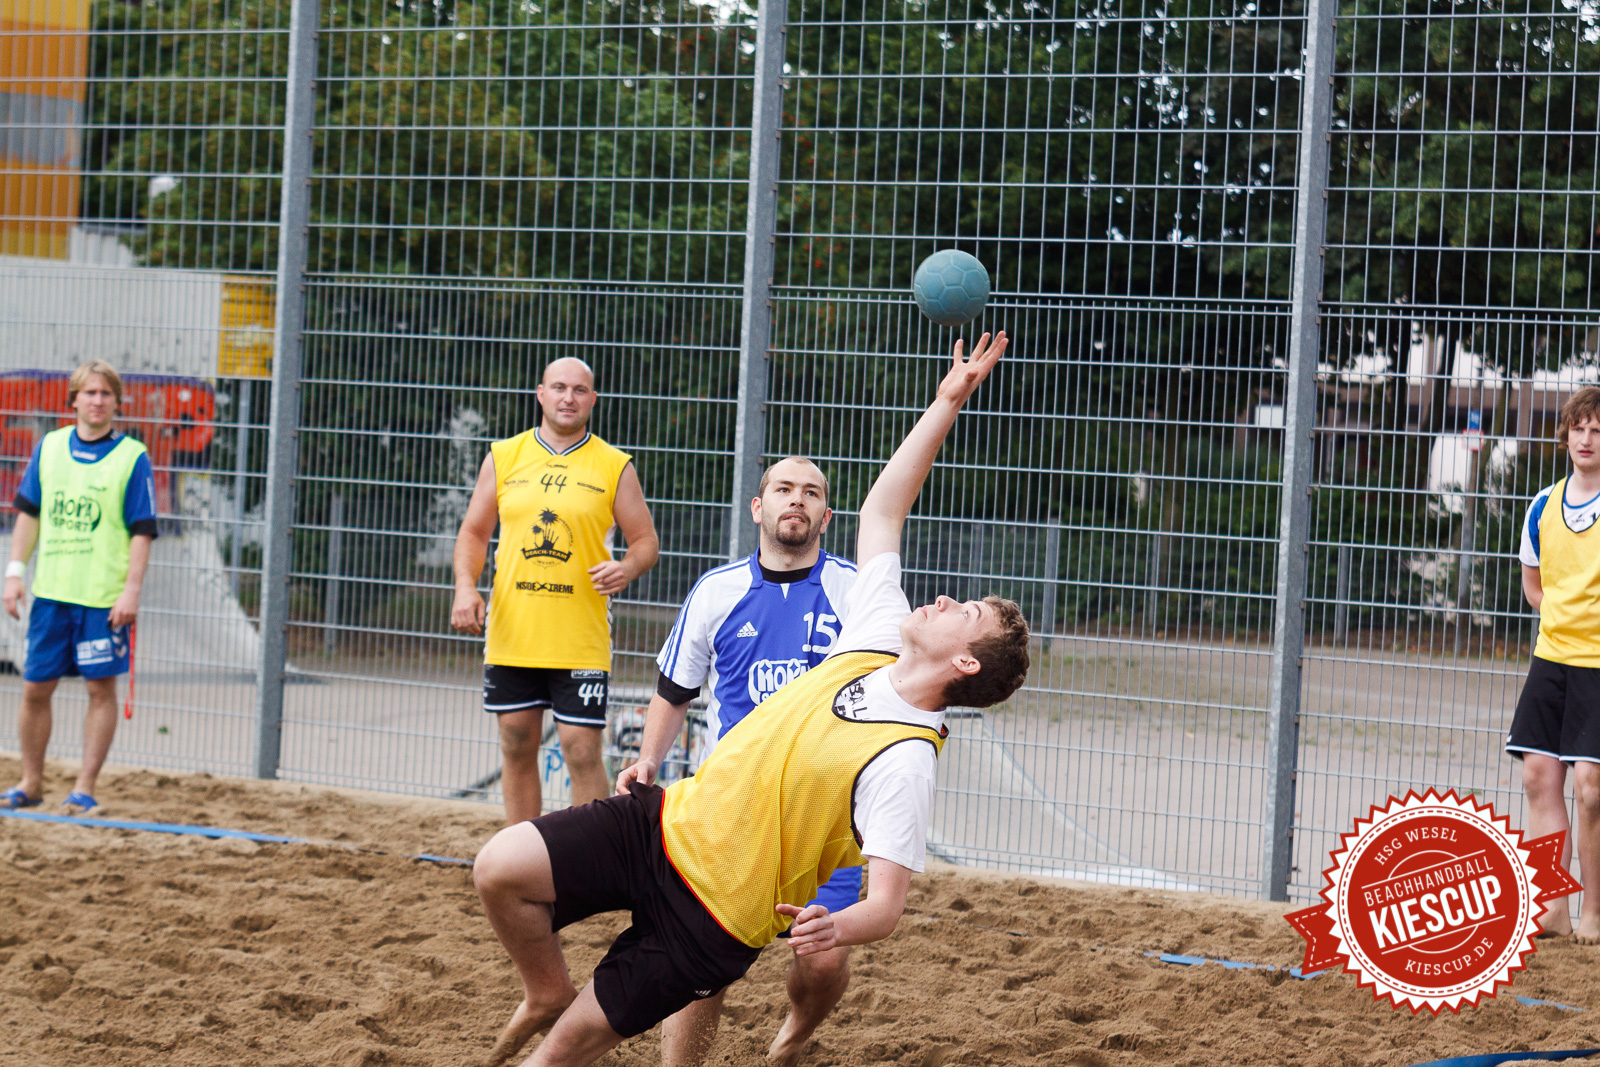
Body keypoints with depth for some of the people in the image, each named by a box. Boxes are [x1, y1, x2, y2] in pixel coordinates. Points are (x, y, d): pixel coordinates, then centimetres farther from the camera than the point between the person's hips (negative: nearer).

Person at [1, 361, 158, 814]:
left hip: (104, 597, -4)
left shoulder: (132, 457, -2)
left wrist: (132, 589, -12)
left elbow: (142, 531, -4)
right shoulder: (49, 448, 9)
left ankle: (85, 788, 6)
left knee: (100, 688, -1)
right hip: (50, 591, 4)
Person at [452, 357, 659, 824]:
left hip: (582, 642, -3)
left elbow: (645, 541, 5)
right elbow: (474, 532, 13)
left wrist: (627, 568, -18)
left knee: (583, 753, -6)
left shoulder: (615, 467, 1)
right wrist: (465, 586, -5)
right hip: (511, 635, 3)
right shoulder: (503, 457, 7)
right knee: (517, 748, 10)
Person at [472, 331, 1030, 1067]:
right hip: (674, 822, 7)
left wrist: (840, 927, -48)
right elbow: (882, 509, 13)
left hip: (713, 917, -7)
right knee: (500, 867, -12)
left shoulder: (904, 762, -20)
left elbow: (888, 904, -26)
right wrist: (947, 404, 10)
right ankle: (547, 994, 13)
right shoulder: (881, 642, 2)